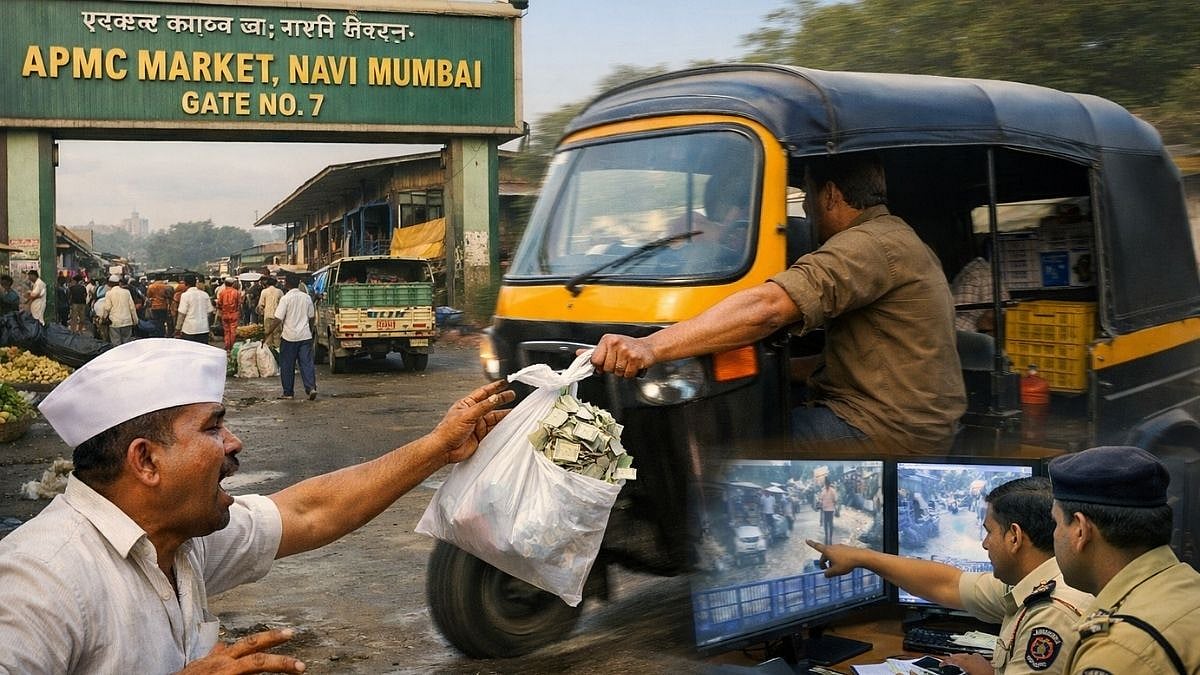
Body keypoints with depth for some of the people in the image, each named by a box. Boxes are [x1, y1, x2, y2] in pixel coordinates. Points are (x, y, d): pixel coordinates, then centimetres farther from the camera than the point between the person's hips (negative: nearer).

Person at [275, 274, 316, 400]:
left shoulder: (286, 298, -11)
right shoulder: (307, 297, 5)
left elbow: (279, 319, -13)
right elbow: (311, 317, 13)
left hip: (289, 337, -4)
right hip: (305, 335, 4)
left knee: (287, 366, 7)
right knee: (307, 362, 4)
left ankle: (288, 392, 11)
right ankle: (311, 387, -12)